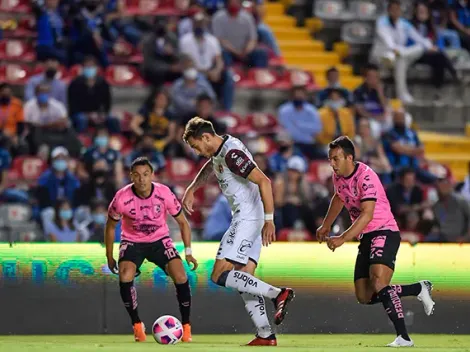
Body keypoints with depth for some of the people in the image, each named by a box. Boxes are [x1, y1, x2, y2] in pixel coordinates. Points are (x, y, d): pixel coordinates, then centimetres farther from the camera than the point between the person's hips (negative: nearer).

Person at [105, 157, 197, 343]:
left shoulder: (164, 193, -20)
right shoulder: (122, 198, -22)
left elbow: (183, 222, -4)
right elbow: (110, 226, -3)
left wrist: (188, 252, -9)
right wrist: (109, 257, 1)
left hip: (160, 240, 1)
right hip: (132, 241, -1)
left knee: (180, 276, -19)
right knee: (125, 276, -27)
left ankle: (186, 327, -2)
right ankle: (137, 325, -8)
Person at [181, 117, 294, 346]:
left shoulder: (231, 153, -18)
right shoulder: (218, 151, 13)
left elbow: (263, 181, -25)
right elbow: (209, 168, 38)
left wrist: (269, 220, -26)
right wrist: (191, 190, 24)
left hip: (247, 219, -10)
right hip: (245, 218, 10)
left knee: (220, 275, -14)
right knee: (245, 279, 6)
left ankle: (278, 294, -19)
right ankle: (265, 335, 0)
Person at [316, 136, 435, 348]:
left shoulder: (365, 177, -20)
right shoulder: (338, 176, 7)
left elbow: (367, 214, -29)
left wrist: (342, 239, -35)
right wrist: (326, 225, 36)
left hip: (384, 233, -9)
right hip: (365, 238, 9)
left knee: (378, 284, -30)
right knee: (364, 297, 4)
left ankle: (403, 337, -30)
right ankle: (419, 289, 20)